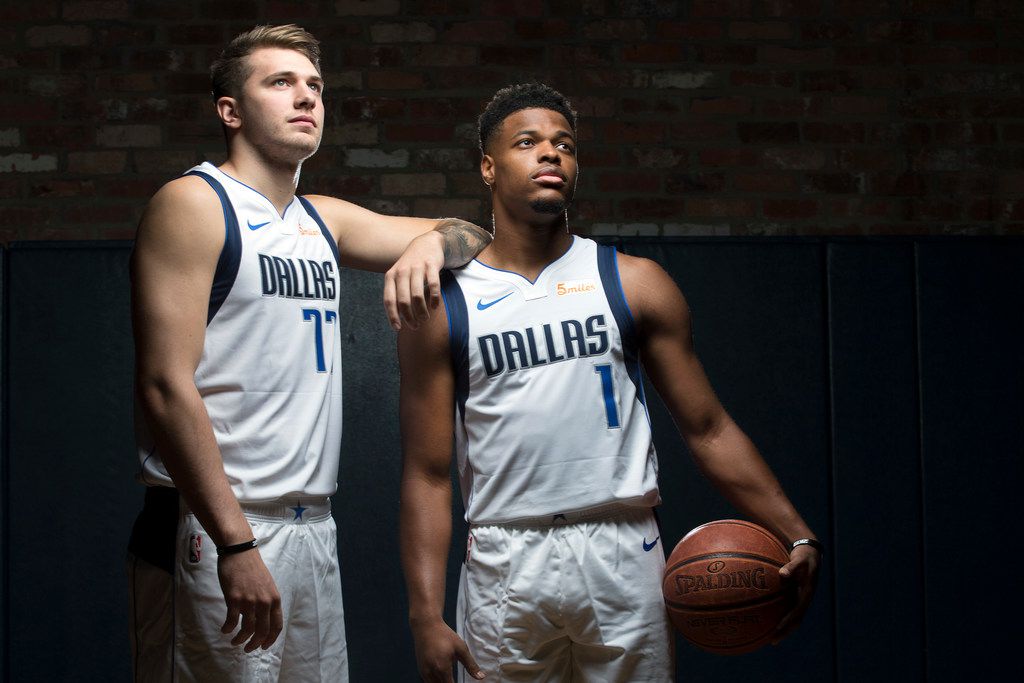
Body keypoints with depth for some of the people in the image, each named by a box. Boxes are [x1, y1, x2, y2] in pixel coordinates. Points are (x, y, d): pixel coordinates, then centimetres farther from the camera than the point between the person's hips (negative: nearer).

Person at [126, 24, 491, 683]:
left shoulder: (324, 221, 17)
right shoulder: (194, 204, -6)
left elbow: (466, 236, 24)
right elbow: (166, 387, -15)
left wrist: (426, 244, -2)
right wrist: (235, 543, -22)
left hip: (313, 527, 8)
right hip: (213, 530, -7)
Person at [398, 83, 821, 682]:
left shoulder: (634, 284, 6)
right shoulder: (442, 306, 3)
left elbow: (708, 429, 5)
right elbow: (428, 475, 2)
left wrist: (798, 537, -4)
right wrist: (427, 615, -5)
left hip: (623, 555, 1)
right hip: (504, 565, -1)